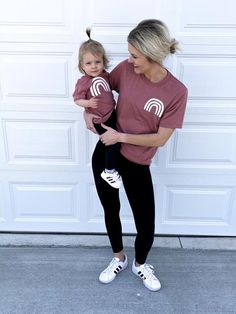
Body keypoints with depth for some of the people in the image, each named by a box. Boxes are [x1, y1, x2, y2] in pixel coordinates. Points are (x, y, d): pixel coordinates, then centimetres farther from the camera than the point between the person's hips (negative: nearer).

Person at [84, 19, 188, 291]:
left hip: (137, 164, -2)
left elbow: (160, 138, -16)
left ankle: (140, 264, 40)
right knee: (111, 210, 18)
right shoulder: (126, 69, -9)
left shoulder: (176, 92, -17)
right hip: (106, 153, 3)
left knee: (146, 224, 6)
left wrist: (120, 136, -18)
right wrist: (88, 111, -8)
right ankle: (119, 259, 46)